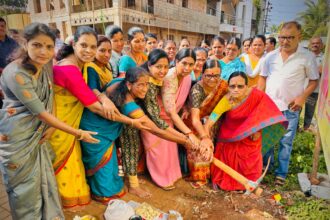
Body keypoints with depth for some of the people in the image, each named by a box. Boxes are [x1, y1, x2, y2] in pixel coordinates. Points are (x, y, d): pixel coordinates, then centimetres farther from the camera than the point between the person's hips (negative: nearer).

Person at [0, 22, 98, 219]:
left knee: (45, 183, 16)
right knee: (26, 189, 9)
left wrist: (51, 126, -5)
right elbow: (40, 112, -23)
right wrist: (78, 133, -21)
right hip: (16, 138, -7)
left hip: (38, 134, 7)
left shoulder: (46, 66, 0)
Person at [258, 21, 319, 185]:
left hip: (290, 107, -2)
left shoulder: (307, 57, -3)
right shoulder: (270, 56, 4)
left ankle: (281, 173, 19)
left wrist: (302, 97, -14)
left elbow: (314, 81, 1)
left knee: (286, 141, 4)